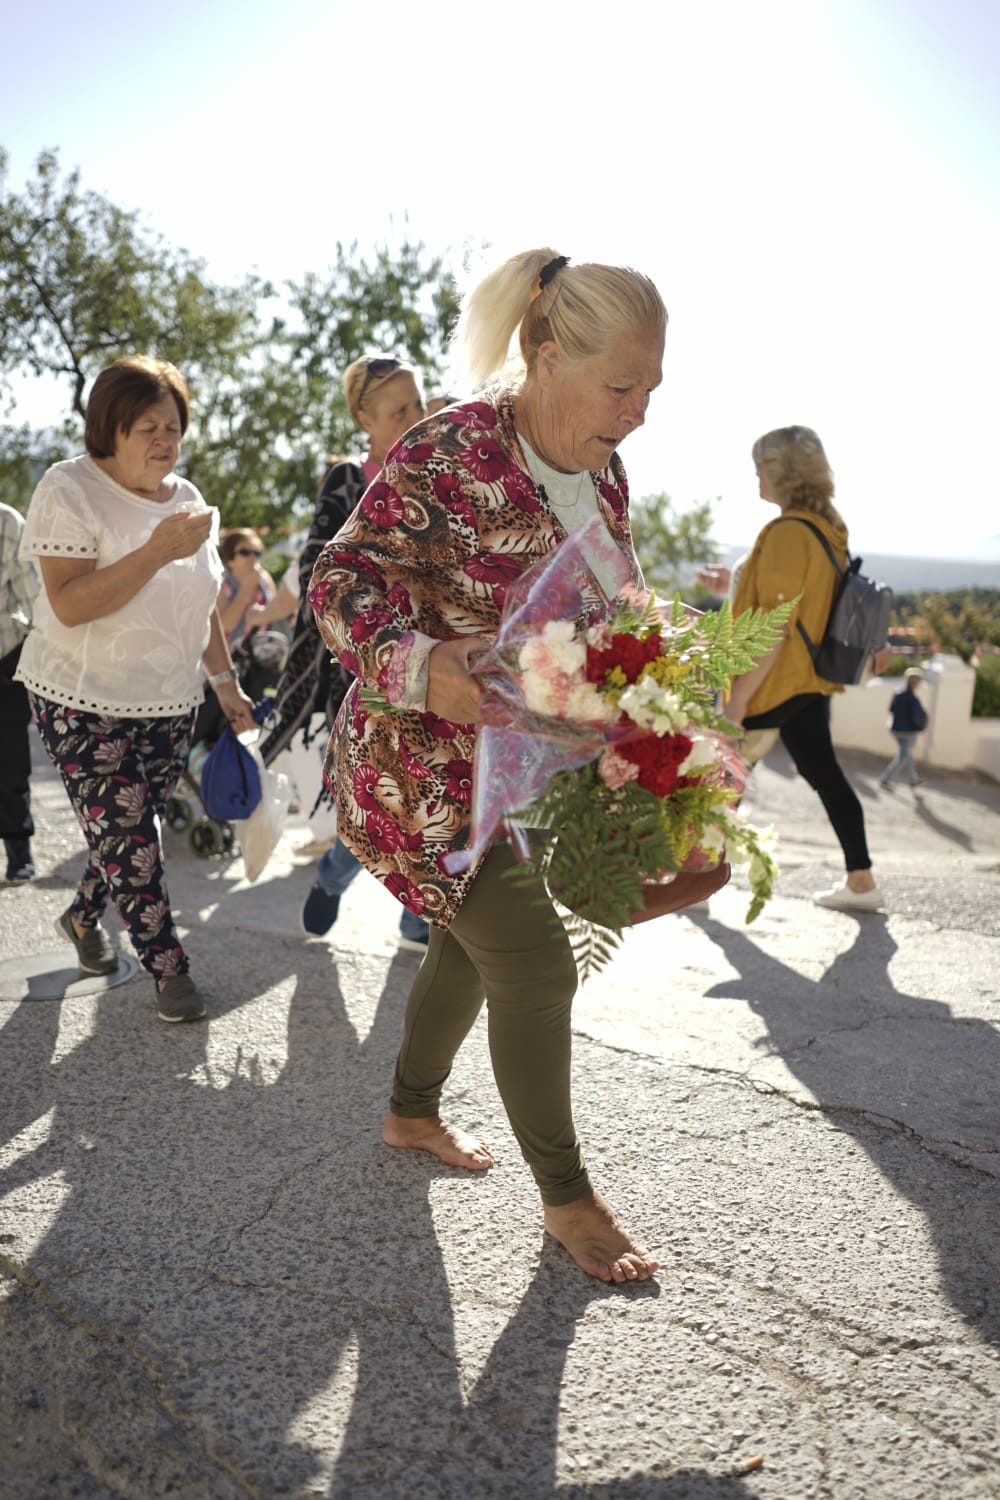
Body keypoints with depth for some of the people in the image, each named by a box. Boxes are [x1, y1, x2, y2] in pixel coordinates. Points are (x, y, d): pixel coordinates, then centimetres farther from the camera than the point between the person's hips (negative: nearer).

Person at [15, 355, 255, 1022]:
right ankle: (171, 971, 11)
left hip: (171, 704, 6)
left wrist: (226, 681, 14)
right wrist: (158, 550, -28)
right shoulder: (69, 490, -12)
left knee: (130, 833, 12)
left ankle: (83, 917, 40)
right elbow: (69, 605, -23)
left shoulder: (188, 498, 6)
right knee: (130, 839, -5)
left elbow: (203, 602, 16)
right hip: (86, 705, -5)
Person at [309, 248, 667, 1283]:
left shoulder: (602, 471, 4)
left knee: (474, 944, 20)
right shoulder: (445, 456, -21)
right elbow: (342, 583, -21)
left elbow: (614, 605, 16)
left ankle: (412, 1113, 44)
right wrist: (425, 667, -40)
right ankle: (566, 1197, 15)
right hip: (428, 768, -8)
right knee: (534, 965, -6)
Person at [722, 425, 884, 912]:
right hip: (812, 680, 9)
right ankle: (860, 880, 17)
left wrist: (738, 698, -20)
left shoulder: (787, 533, -19)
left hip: (775, 684, -9)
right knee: (823, 772, 13)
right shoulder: (828, 529, 9)